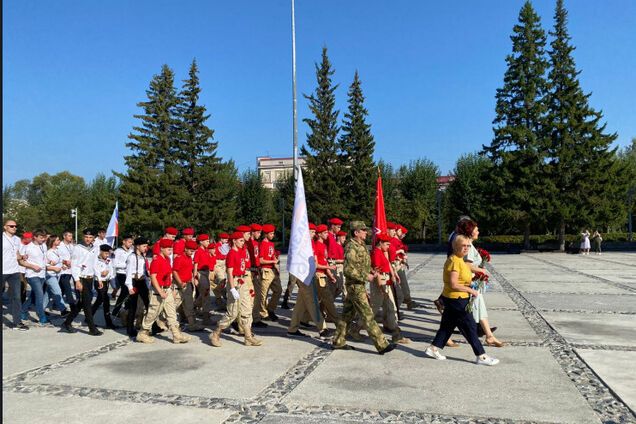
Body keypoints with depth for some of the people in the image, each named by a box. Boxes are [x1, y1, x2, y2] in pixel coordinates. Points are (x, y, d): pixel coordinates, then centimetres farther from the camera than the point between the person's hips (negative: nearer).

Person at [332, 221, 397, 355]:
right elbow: (348, 270, -24)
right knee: (367, 316, -5)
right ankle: (382, 345, -1)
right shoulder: (351, 247, -18)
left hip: (359, 285, 10)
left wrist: (371, 271, 7)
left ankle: (338, 341, 24)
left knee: (348, 314, 15)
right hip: (356, 286, -10)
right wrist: (365, 277, -19)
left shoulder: (361, 246, 12)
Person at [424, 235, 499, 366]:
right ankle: (481, 356, 8)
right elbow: (453, 285, -24)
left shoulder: (460, 260, 12)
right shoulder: (454, 261, -20)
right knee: (470, 326, -1)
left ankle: (433, 349, 23)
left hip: (455, 299, 10)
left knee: (448, 325, 16)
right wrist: (471, 291, -17)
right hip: (456, 300, -10)